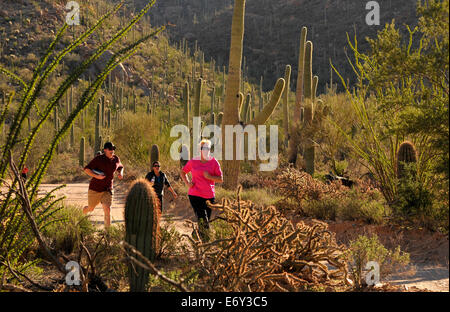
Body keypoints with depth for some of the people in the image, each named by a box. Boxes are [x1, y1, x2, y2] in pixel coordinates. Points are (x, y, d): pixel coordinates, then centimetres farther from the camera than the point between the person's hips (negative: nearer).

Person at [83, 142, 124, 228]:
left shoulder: (116, 159, 2)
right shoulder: (99, 159, -13)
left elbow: (120, 167, 24)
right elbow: (86, 169, -13)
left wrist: (120, 173, 1)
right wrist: (96, 176, -26)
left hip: (107, 190, 2)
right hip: (95, 189, -2)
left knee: (107, 210, -15)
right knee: (90, 209, 16)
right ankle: (82, 212, 51)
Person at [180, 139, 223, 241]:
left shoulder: (214, 162, 1)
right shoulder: (193, 162, 2)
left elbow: (221, 179, 0)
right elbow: (182, 172, 19)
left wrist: (209, 177, -17)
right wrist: (187, 183, 2)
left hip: (209, 195, 2)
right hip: (195, 195, -1)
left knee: (207, 219, 9)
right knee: (202, 219, -15)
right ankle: (205, 240, -8)